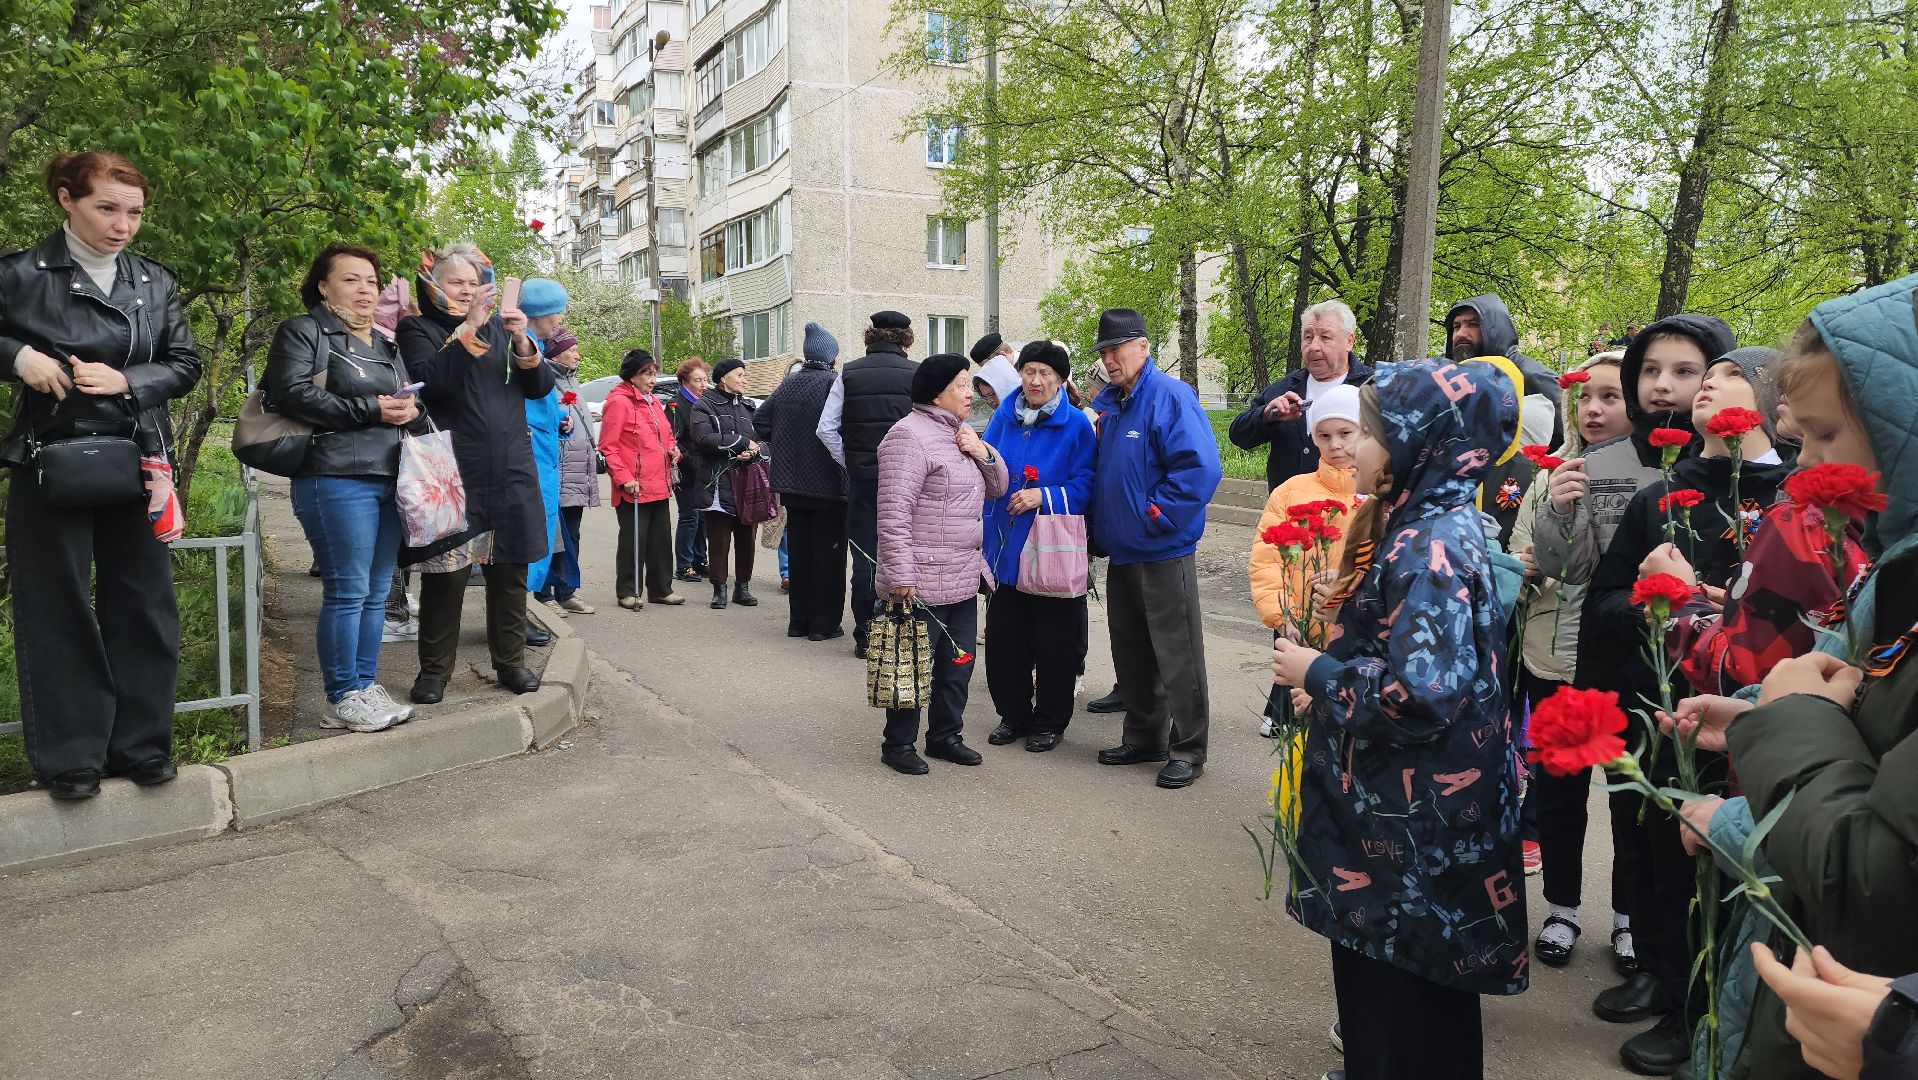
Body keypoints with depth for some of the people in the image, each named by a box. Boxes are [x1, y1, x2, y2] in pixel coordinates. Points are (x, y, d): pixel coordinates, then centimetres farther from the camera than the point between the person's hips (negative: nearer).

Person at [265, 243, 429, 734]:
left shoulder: (386, 347, 24)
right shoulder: (303, 332, 1)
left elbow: (409, 406, 27)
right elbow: (290, 394, -13)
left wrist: (411, 409, 1)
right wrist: (371, 410, -14)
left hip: (390, 478, 8)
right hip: (338, 479, -7)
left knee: (377, 592, 10)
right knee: (348, 591, -6)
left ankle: (366, 685, 19)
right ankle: (343, 698, 3)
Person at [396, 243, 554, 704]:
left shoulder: (500, 326, 17)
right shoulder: (419, 328, 4)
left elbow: (541, 387, 9)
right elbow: (429, 380, -16)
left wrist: (522, 343, -8)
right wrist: (469, 328, -21)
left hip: (511, 472, 4)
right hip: (454, 473, -4)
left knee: (510, 570, 8)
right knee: (446, 573, -2)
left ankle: (511, 661, 19)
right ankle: (434, 670, 9)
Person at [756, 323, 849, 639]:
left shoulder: (789, 383, 7)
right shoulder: (834, 383, -13)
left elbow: (760, 419, 11)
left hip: (792, 482, 6)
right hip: (828, 482, -6)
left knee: (798, 551, 14)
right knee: (828, 553, 2)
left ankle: (798, 620, 19)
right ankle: (824, 623, 5)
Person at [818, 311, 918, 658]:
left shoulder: (849, 374, 1)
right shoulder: (916, 375, -4)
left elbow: (826, 427, 1)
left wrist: (848, 462, 9)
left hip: (862, 477, 1)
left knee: (865, 556, 7)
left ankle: (865, 635, 11)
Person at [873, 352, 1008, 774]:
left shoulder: (959, 435, 15)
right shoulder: (910, 435, -14)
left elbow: (997, 487, 18)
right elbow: (893, 514, -20)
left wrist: (983, 452, -1)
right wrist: (900, 576, -23)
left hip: (963, 579, 9)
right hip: (923, 582, -9)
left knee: (958, 660, 15)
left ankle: (945, 735, 29)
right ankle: (898, 743, 16)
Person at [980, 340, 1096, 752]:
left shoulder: (1076, 425, -7)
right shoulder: (1005, 416, 6)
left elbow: (1085, 486, -10)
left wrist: (1043, 496, -21)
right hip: (1005, 548, 4)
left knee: (1053, 642, 5)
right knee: (1003, 638, 10)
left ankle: (1050, 723, 22)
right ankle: (1013, 715, 29)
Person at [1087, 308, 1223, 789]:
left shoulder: (1171, 397, -14)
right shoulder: (1107, 403, 11)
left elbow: (1200, 467, -24)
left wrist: (1155, 516, -19)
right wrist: (1100, 525, 10)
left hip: (1163, 550, -8)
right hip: (1121, 549, 8)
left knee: (1177, 654, 1)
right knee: (1131, 652, 16)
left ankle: (1187, 750, 12)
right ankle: (1144, 737, 30)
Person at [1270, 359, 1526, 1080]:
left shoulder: (1427, 550, -23)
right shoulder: (1435, 527, 7)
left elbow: (1422, 696, -31)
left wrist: (1315, 674, -18)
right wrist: (1329, 676, 10)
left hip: (1412, 827, -10)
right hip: (1412, 811, 10)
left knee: (1398, 989, 6)